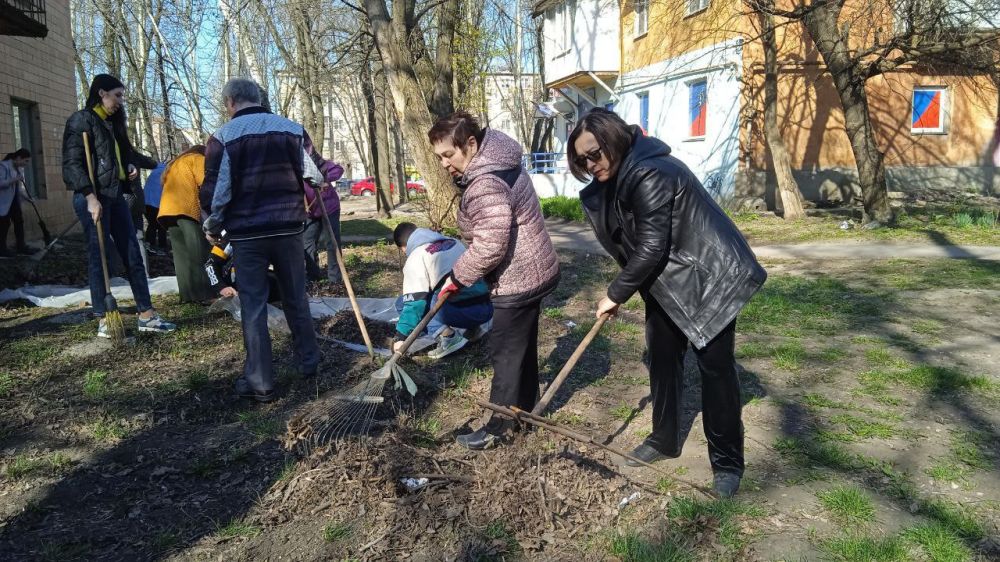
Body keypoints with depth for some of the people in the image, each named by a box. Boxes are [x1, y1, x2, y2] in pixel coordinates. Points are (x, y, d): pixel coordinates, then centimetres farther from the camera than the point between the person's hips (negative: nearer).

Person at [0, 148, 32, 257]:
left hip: (15, 201, 8)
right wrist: (14, 180, -29)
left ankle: (20, 246, 11)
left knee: (19, 221, 4)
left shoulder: (20, 168, 10)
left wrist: (26, 196, 2)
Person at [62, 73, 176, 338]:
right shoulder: (82, 120, -6)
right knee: (99, 257, -4)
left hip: (115, 195, 8)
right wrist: (90, 197, -21)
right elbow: (72, 163, -13)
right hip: (93, 197, -8)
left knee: (132, 254, 6)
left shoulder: (112, 123, 18)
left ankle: (146, 315, 10)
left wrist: (130, 166, 8)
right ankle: (104, 320, 4)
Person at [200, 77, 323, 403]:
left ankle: (260, 382, 6)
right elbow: (316, 175, 3)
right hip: (288, 229, 3)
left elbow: (215, 190, -5)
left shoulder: (223, 137, -4)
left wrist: (212, 227, 10)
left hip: (246, 234, -2)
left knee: (253, 307, 3)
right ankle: (310, 363, 27)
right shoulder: (293, 129, 2)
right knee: (296, 299, 16)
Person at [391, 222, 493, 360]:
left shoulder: (416, 257, 0)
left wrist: (401, 337, -4)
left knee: (402, 303, 7)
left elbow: (414, 301, -8)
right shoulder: (453, 241, 20)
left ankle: (447, 335, -8)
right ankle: (472, 326, 13)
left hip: (464, 310, -7)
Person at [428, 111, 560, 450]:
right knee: (524, 344, 21)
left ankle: (497, 428, 14)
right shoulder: (497, 163, 8)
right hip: (532, 272, 11)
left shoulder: (486, 185, -26)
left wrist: (457, 278, -15)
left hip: (518, 281, -11)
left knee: (506, 353, 1)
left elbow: (489, 246, -29)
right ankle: (525, 407, 37)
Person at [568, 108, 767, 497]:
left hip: (708, 277, -9)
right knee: (662, 358, 14)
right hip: (665, 283, 9)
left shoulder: (651, 175, -29)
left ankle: (727, 461, 11)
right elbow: (624, 242, 7)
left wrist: (616, 294, -17)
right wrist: (621, 290, 0)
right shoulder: (612, 182, 0)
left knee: (715, 365, -2)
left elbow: (651, 249, -27)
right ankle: (664, 440, 30)